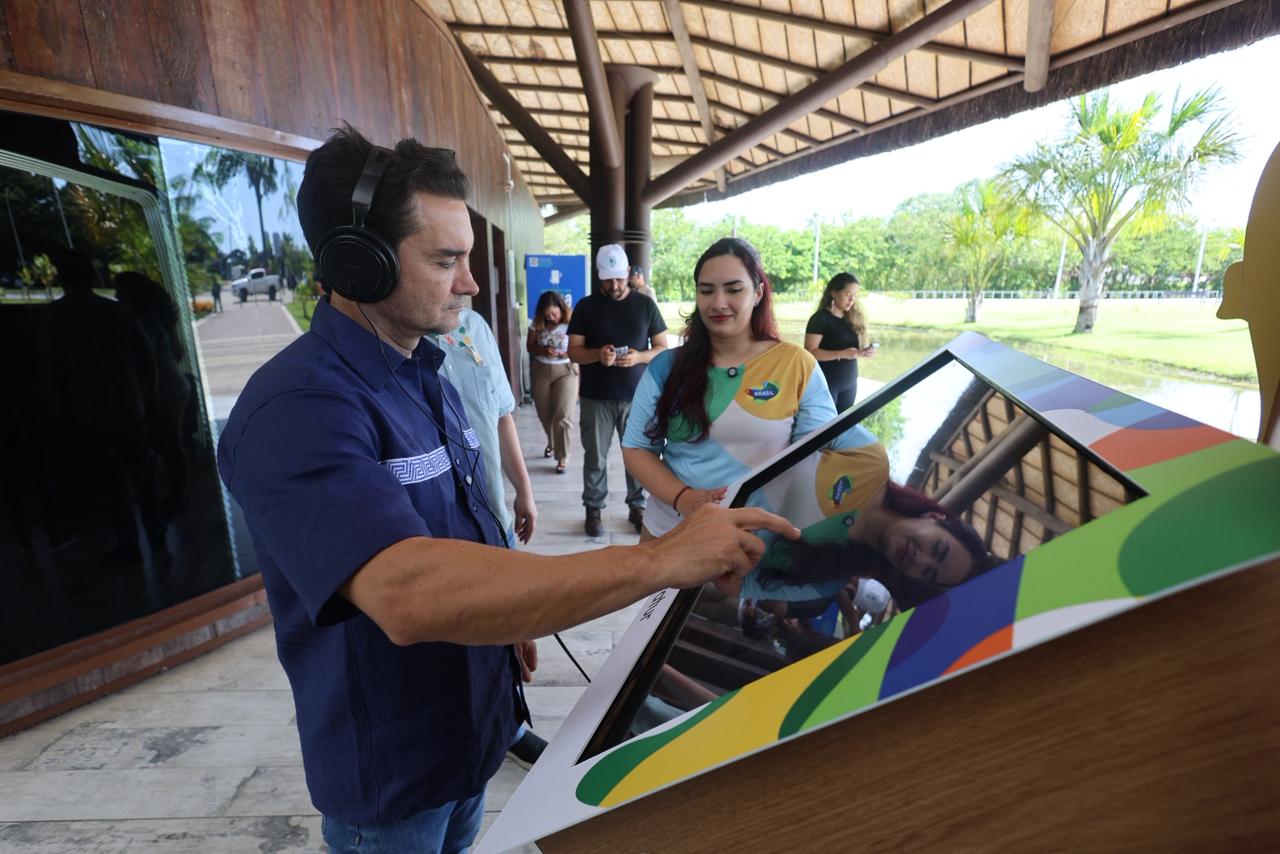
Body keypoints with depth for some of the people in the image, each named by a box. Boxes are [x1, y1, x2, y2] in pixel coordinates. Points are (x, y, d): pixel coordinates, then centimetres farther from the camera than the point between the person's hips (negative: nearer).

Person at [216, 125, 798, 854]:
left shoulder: (426, 374, 1)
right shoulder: (297, 408, -29)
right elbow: (409, 592, -44)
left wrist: (514, 625, 12)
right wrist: (660, 560, -43)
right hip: (391, 769, -7)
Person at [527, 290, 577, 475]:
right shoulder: (537, 324, 0)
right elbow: (530, 347, 4)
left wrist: (570, 352, -25)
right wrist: (544, 350, -15)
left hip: (566, 371, -4)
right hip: (541, 371, 4)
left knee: (563, 416, -9)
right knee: (545, 414, 14)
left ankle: (563, 457, 4)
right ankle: (552, 443, 43)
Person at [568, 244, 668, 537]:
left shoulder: (645, 304, 3)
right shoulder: (586, 307, 2)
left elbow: (662, 348, 4)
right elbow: (573, 351, 0)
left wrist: (639, 356, -17)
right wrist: (597, 354, -21)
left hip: (637, 397, 1)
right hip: (596, 398, 0)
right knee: (595, 457, 6)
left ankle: (637, 507, 23)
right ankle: (593, 509, 21)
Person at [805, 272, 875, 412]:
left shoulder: (855, 318, 8)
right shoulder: (820, 318, -11)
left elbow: (857, 347, 15)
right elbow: (810, 352, -17)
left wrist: (865, 352, -8)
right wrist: (842, 354, -26)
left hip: (850, 382, 6)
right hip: (826, 382, -6)